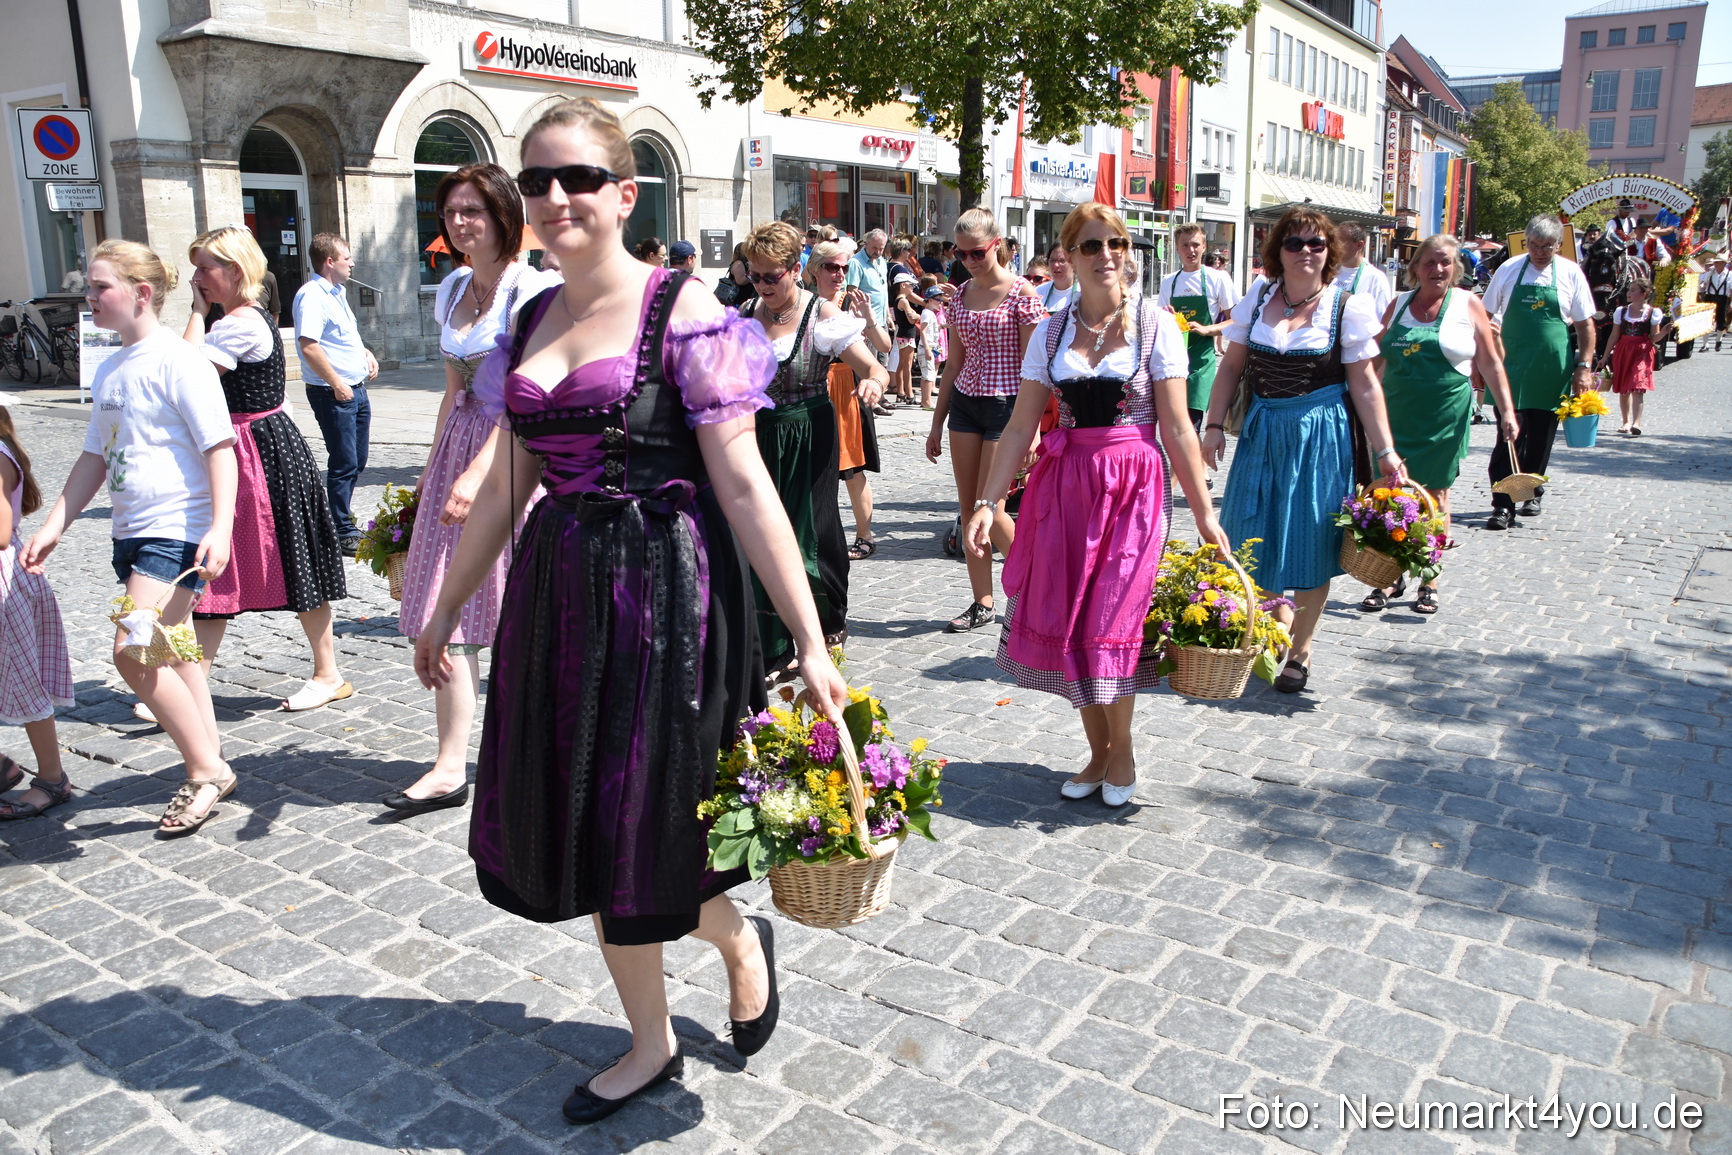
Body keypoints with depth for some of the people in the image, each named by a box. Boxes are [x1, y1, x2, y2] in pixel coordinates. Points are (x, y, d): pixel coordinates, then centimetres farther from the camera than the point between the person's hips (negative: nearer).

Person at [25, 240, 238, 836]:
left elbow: (219, 448, -15)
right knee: (172, 654, 13)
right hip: (131, 531, 9)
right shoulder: (110, 368, 14)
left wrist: (220, 528, -24)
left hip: (177, 530, -9)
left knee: (134, 653, -16)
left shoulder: (178, 361, -10)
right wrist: (53, 527, 15)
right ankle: (209, 768, 23)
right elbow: (95, 458, 20)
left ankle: (205, 771, -2)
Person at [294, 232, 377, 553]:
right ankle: (344, 532, 7)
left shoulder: (337, 293, 17)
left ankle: (339, 512, 33)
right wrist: (337, 384, -21)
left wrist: (366, 353, 11)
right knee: (344, 463, -3)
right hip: (333, 394, -9)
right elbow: (308, 346, -23)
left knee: (357, 460, 16)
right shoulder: (312, 295, -14)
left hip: (357, 390, 9)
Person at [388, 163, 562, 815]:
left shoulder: (532, 289, -10)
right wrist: (433, 463, 20)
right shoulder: (452, 290, 14)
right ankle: (450, 768, 6)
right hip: (457, 448, 7)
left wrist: (476, 472, -27)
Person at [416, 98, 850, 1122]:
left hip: (662, 595, -6)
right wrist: (446, 608, 21)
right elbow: (507, 485, 16)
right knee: (579, 819, 12)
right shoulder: (532, 321, 9)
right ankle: (652, 1043, 33)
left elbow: (742, 483, -14)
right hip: (557, 593, 7)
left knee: (642, 821, 3)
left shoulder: (682, 309, -10)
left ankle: (741, 938, 38)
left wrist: (810, 641, -16)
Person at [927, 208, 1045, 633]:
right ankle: (982, 604, 15)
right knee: (968, 508, 5)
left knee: (988, 510, -7)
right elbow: (954, 363, 14)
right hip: (965, 403, 6)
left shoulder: (1021, 293, -8)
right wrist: (937, 423, 14)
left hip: (1005, 406, -6)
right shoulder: (961, 295, 10)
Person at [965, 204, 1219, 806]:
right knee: (1067, 622, 4)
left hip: (1134, 485, -3)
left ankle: (1122, 752, 19)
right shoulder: (1051, 331, 6)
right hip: (1064, 485, 3)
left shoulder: (1155, 323, -2)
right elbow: (1021, 426, 4)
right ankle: (1098, 751, 23)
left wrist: (1204, 514, -7)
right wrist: (987, 502, -4)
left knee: (1111, 622, -5)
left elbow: (1176, 427, -4)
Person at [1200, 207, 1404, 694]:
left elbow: (1364, 384, -4)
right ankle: (1279, 611, 35)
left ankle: (1300, 652, 16)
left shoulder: (1348, 306, -3)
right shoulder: (1256, 300, 4)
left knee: (1310, 543, 2)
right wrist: (1214, 424, -3)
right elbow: (1231, 367, 7)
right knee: (1256, 536, 6)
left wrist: (1385, 451, -8)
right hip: (1261, 433, 3)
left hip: (1321, 435, -3)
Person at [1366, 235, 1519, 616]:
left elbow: (1490, 362, 2)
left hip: (1445, 415, -2)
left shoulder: (1468, 305, 3)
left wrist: (1506, 409, -5)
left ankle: (1429, 582, 14)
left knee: (1435, 496, 4)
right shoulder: (1399, 305, 9)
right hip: (1398, 413, 2)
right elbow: (1377, 359, 15)